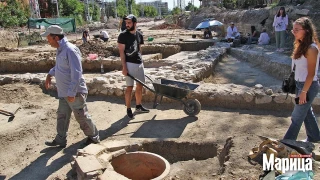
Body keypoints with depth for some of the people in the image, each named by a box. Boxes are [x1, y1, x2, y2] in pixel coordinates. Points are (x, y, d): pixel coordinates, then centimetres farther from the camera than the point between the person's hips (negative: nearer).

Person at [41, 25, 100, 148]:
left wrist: (71, 92, -26)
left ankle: (94, 137, 23)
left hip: (74, 92, -9)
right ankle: (60, 140, 30)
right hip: (63, 92, 9)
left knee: (81, 117, 4)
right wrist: (50, 74, 15)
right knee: (62, 116, 16)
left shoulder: (70, 50, -22)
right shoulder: (60, 49, 9)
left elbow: (76, 73, -26)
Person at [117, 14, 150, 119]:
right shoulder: (123, 35, -9)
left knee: (140, 85, 13)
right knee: (130, 87, -3)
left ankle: (138, 106, 29)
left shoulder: (139, 35, 7)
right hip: (129, 64, -6)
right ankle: (128, 109, 8)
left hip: (139, 63, 6)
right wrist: (124, 67, -16)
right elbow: (121, 52, -11)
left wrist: (141, 61, 14)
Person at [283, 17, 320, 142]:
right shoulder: (301, 45, 6)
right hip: (300, 84, 9)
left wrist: (303, 92, -19)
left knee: (297, 117, 1)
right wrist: (298, 88, 14)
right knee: (307, 112, 22)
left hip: (308, 86, -9)